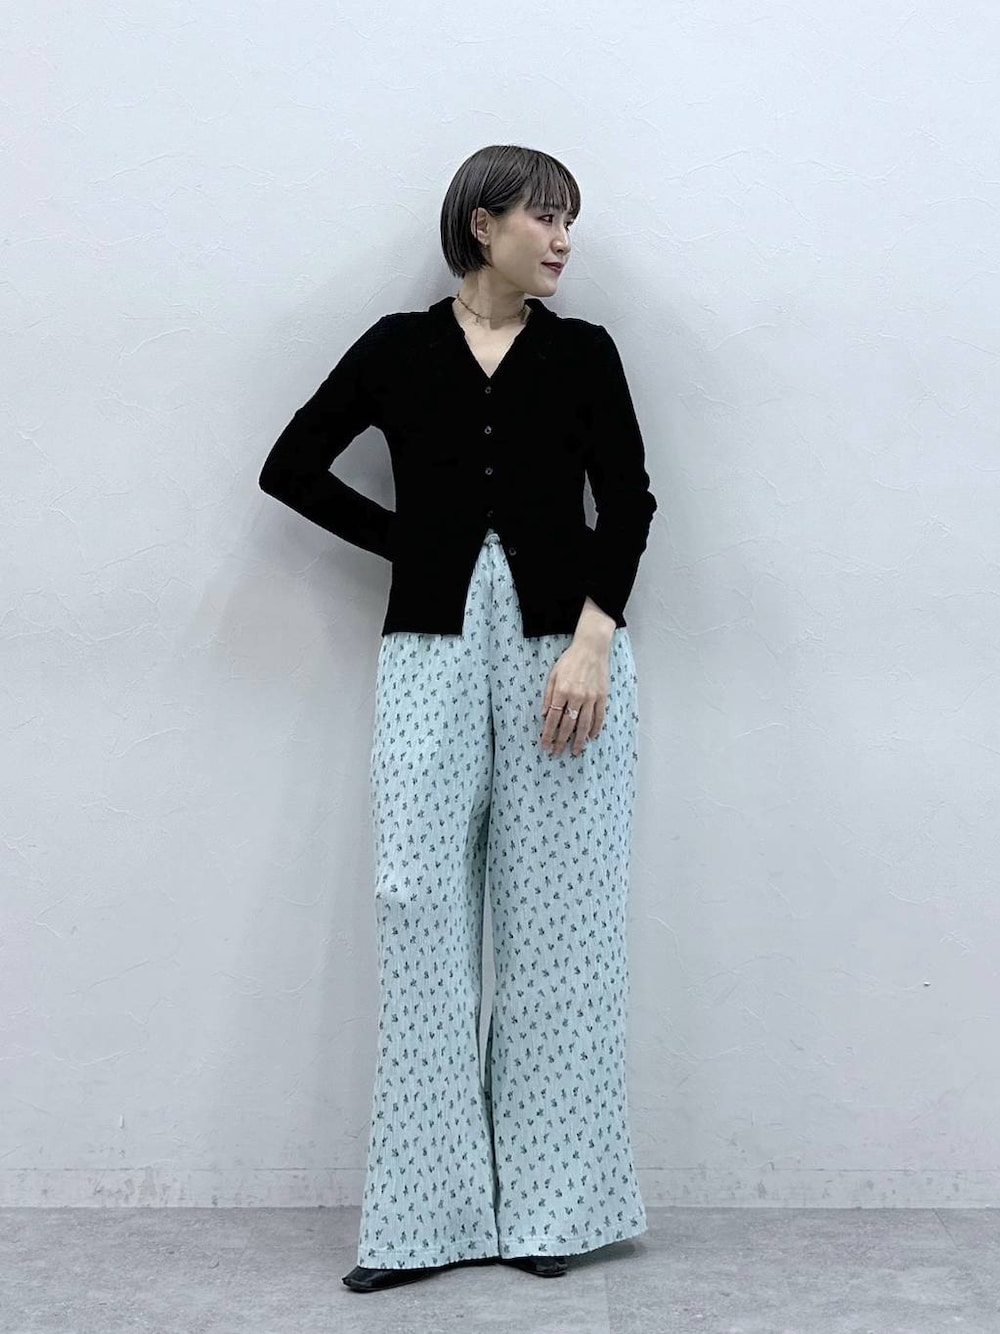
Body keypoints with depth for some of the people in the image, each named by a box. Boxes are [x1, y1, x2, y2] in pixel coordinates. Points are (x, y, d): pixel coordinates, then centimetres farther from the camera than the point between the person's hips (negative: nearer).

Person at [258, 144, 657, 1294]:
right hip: (431, 647, 0)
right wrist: (413, 542, 3)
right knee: (420, 905, -5)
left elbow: (627, 502, 0)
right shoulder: (399, 347, 9)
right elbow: (290, 468, 11)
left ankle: (549, 1202, 12)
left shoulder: (583, 352, 9)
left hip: (563, 642, 0)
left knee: (557, 915, 1)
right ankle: (427, 1210, 4)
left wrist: (592, 644, -14)